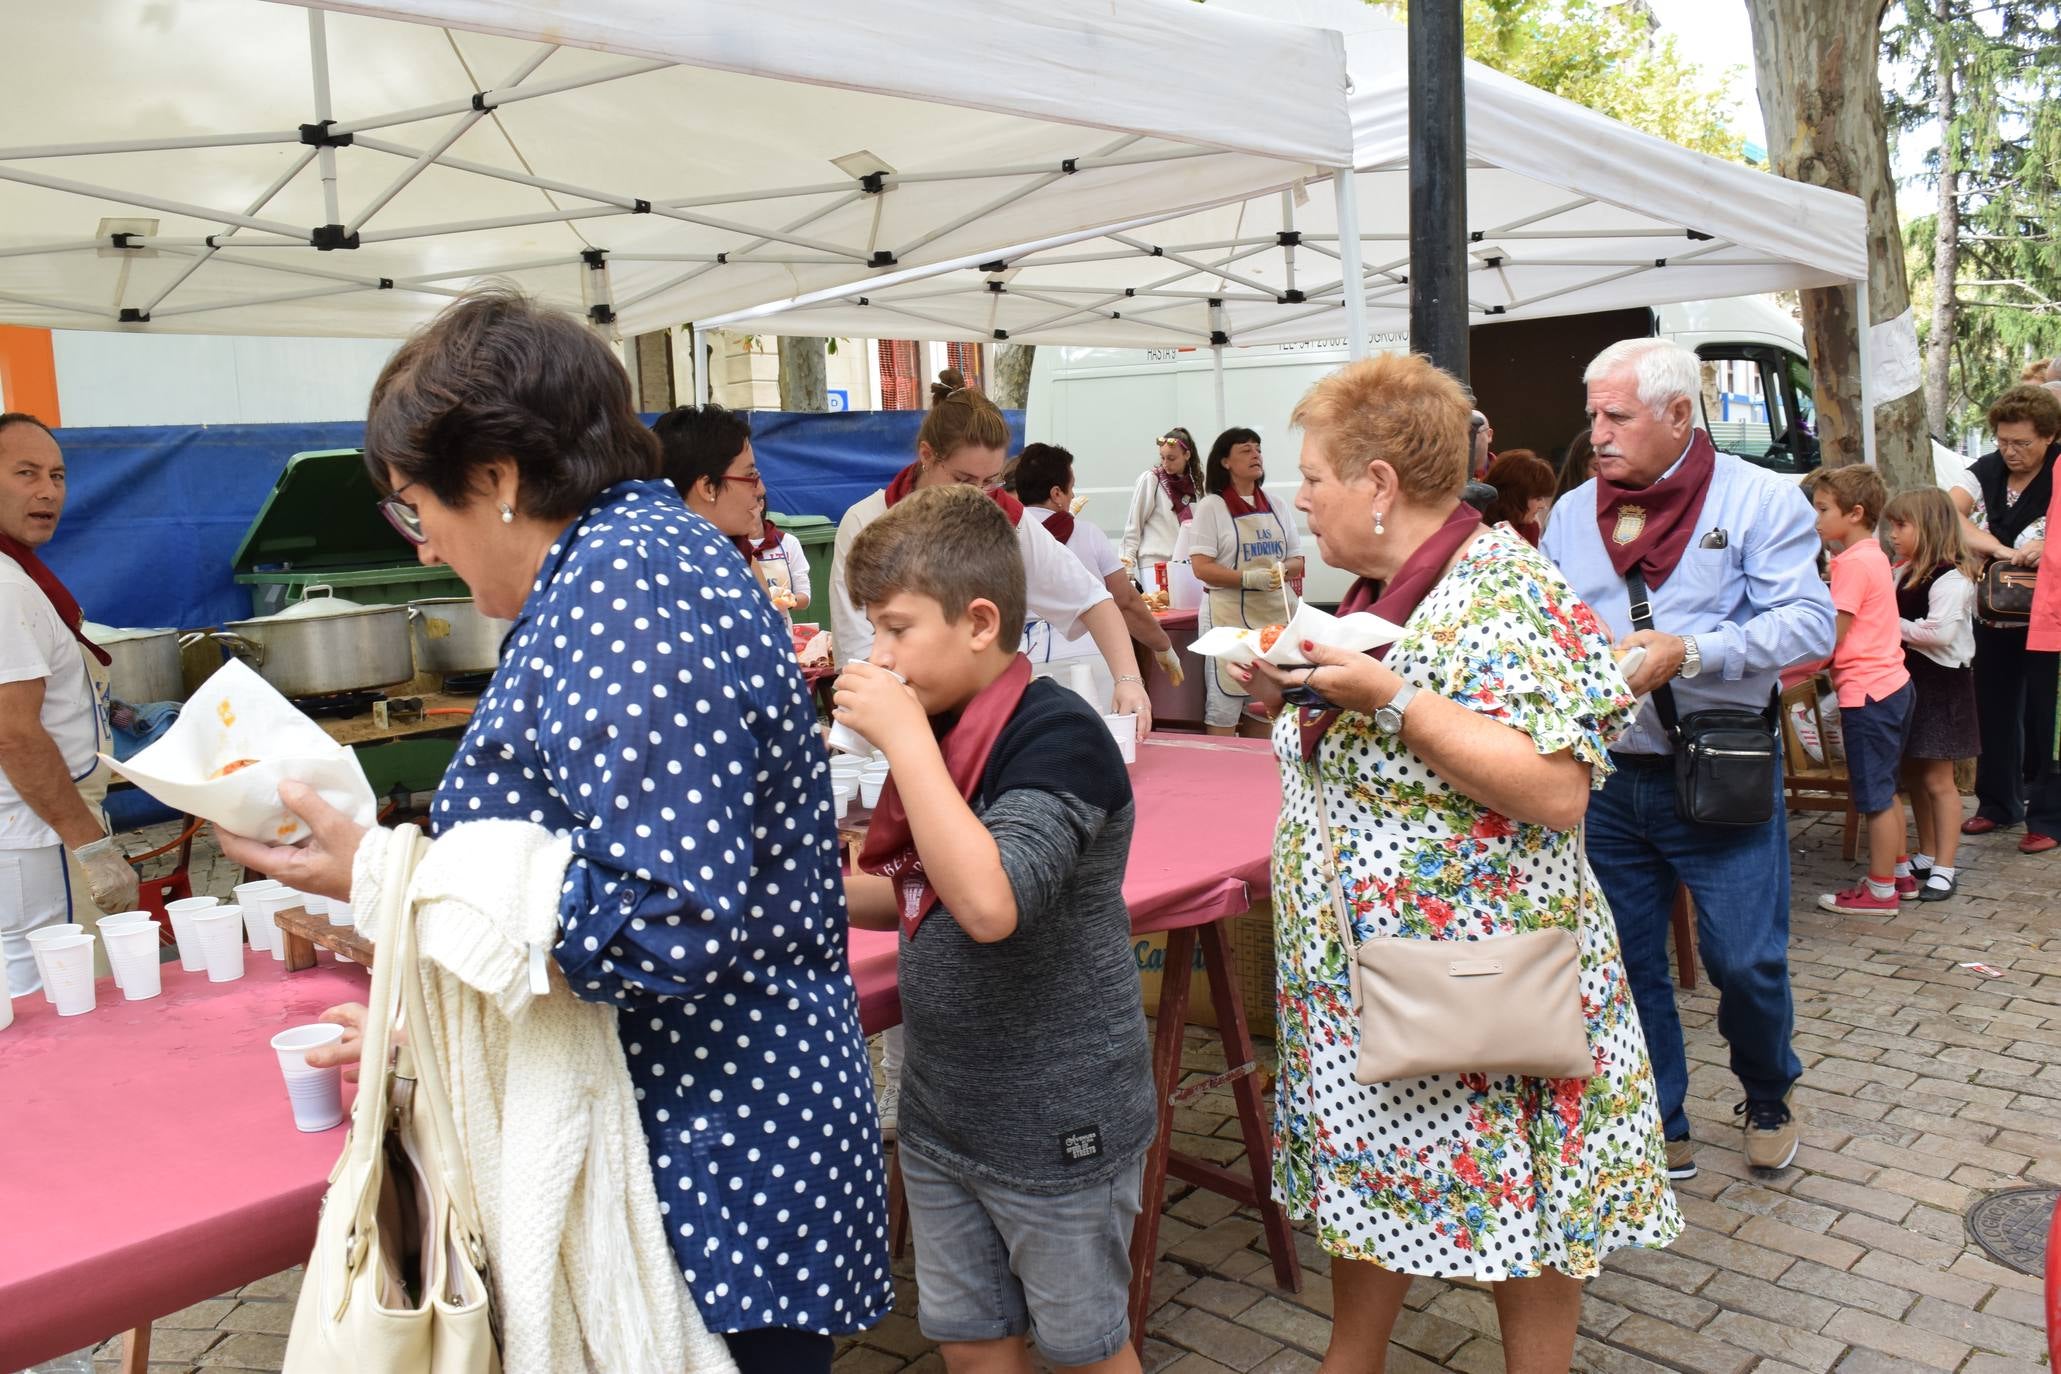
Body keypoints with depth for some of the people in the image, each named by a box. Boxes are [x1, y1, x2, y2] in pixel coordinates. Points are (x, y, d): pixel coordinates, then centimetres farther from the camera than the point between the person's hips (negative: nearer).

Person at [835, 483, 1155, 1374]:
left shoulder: (1056, 735, -21)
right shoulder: (943, 731, 1)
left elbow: (990, 904, -36)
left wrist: (905, 737, -30)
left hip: (1058, 1127, -7)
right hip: (941, 1114, 7)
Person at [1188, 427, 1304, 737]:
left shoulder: (1276, 505, 13)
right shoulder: (1211, 506, -1)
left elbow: (1297, 562, 15)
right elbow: (1201, 568, -9)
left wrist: (1282, 570, -9)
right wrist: (1251, 578, -20)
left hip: (1278, 615, 5)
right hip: (1229, 615, -5)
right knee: (1223, 712, -7)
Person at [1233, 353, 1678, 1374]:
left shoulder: (1504, 592, -18)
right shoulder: (1378, 590, 8)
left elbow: (1554, 793, -28)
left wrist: (1390, 697, -29)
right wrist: (1302, 692, 0)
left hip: (1476, 975, -8)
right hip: (1361, 957, 9)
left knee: (1509, 1206, 9)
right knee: (1362, 1178, 19)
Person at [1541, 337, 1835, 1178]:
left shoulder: (1761, 499, -4)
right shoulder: (1574, 511, 8)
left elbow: (1809, 624, -12)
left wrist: (1686, 653, -22)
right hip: (1605, 779, 4)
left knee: (1745, 960, 3)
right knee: (1623, 962, 10)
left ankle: (1768, 1099, 34)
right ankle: (1657, 1128, 28)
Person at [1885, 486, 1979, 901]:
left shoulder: (1950, 579, -17)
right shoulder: (1905, 572, 10)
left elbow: (1940, 632, -27)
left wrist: (1893, 625, -17)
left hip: (1940, 685, -8)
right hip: (1909, 681, 8)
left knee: (1937, 779, -2)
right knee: (1914, 774, 14)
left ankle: (1944, 870, 6)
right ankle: (1926, 856, 27)